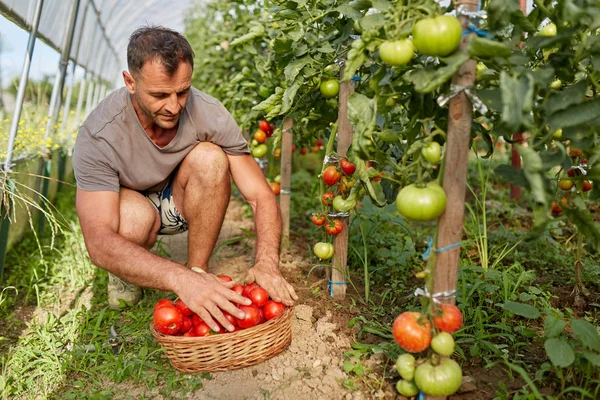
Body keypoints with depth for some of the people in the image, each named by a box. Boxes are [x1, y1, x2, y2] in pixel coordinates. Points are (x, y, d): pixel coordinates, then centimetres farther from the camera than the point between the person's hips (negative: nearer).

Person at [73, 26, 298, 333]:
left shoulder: (209, 115, -27)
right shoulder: (98, 135, -32)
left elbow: (261, 195, -25)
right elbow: (98, 243, -41)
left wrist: (267, 262, -43)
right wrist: (180, 279, -56)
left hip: (181, 202, 2)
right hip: (124, 204, -1)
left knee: (210, 157, -30)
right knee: (135, 217, -38)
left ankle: (199, 269, -14)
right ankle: (123, 272, 0)